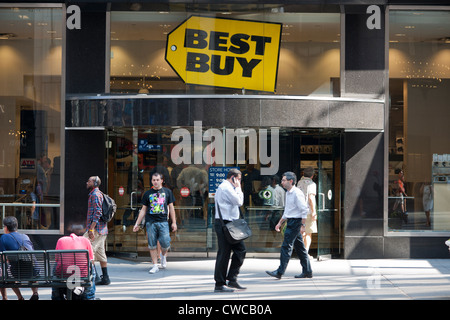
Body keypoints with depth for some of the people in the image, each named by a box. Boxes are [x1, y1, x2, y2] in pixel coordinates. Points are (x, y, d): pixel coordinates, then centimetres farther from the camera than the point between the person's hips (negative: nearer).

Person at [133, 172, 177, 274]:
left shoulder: (167, 192, 10)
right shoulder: (148, 194, 10)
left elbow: (171, 207, 13)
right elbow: (143, 210, 14)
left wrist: (174, 222, 8)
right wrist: (137, 224, 10)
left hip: (163, 221, -1)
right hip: (150, 222, 1)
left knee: (165, 243, -9)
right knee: (152, 245, 0)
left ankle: (163, 256, 23)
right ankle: (155, 266, 7)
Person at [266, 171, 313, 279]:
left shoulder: (297, 193, -15)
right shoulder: (288, 193, 16)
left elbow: (304, 210, -18)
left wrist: (302, 225, -21)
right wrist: (280, 223, 25)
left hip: (295, 222, -10)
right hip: (291, 222, 10)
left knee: (286, 246, -10)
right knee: (299, 247, 11)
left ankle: (280, 272, -9)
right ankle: (307, 271, 16)